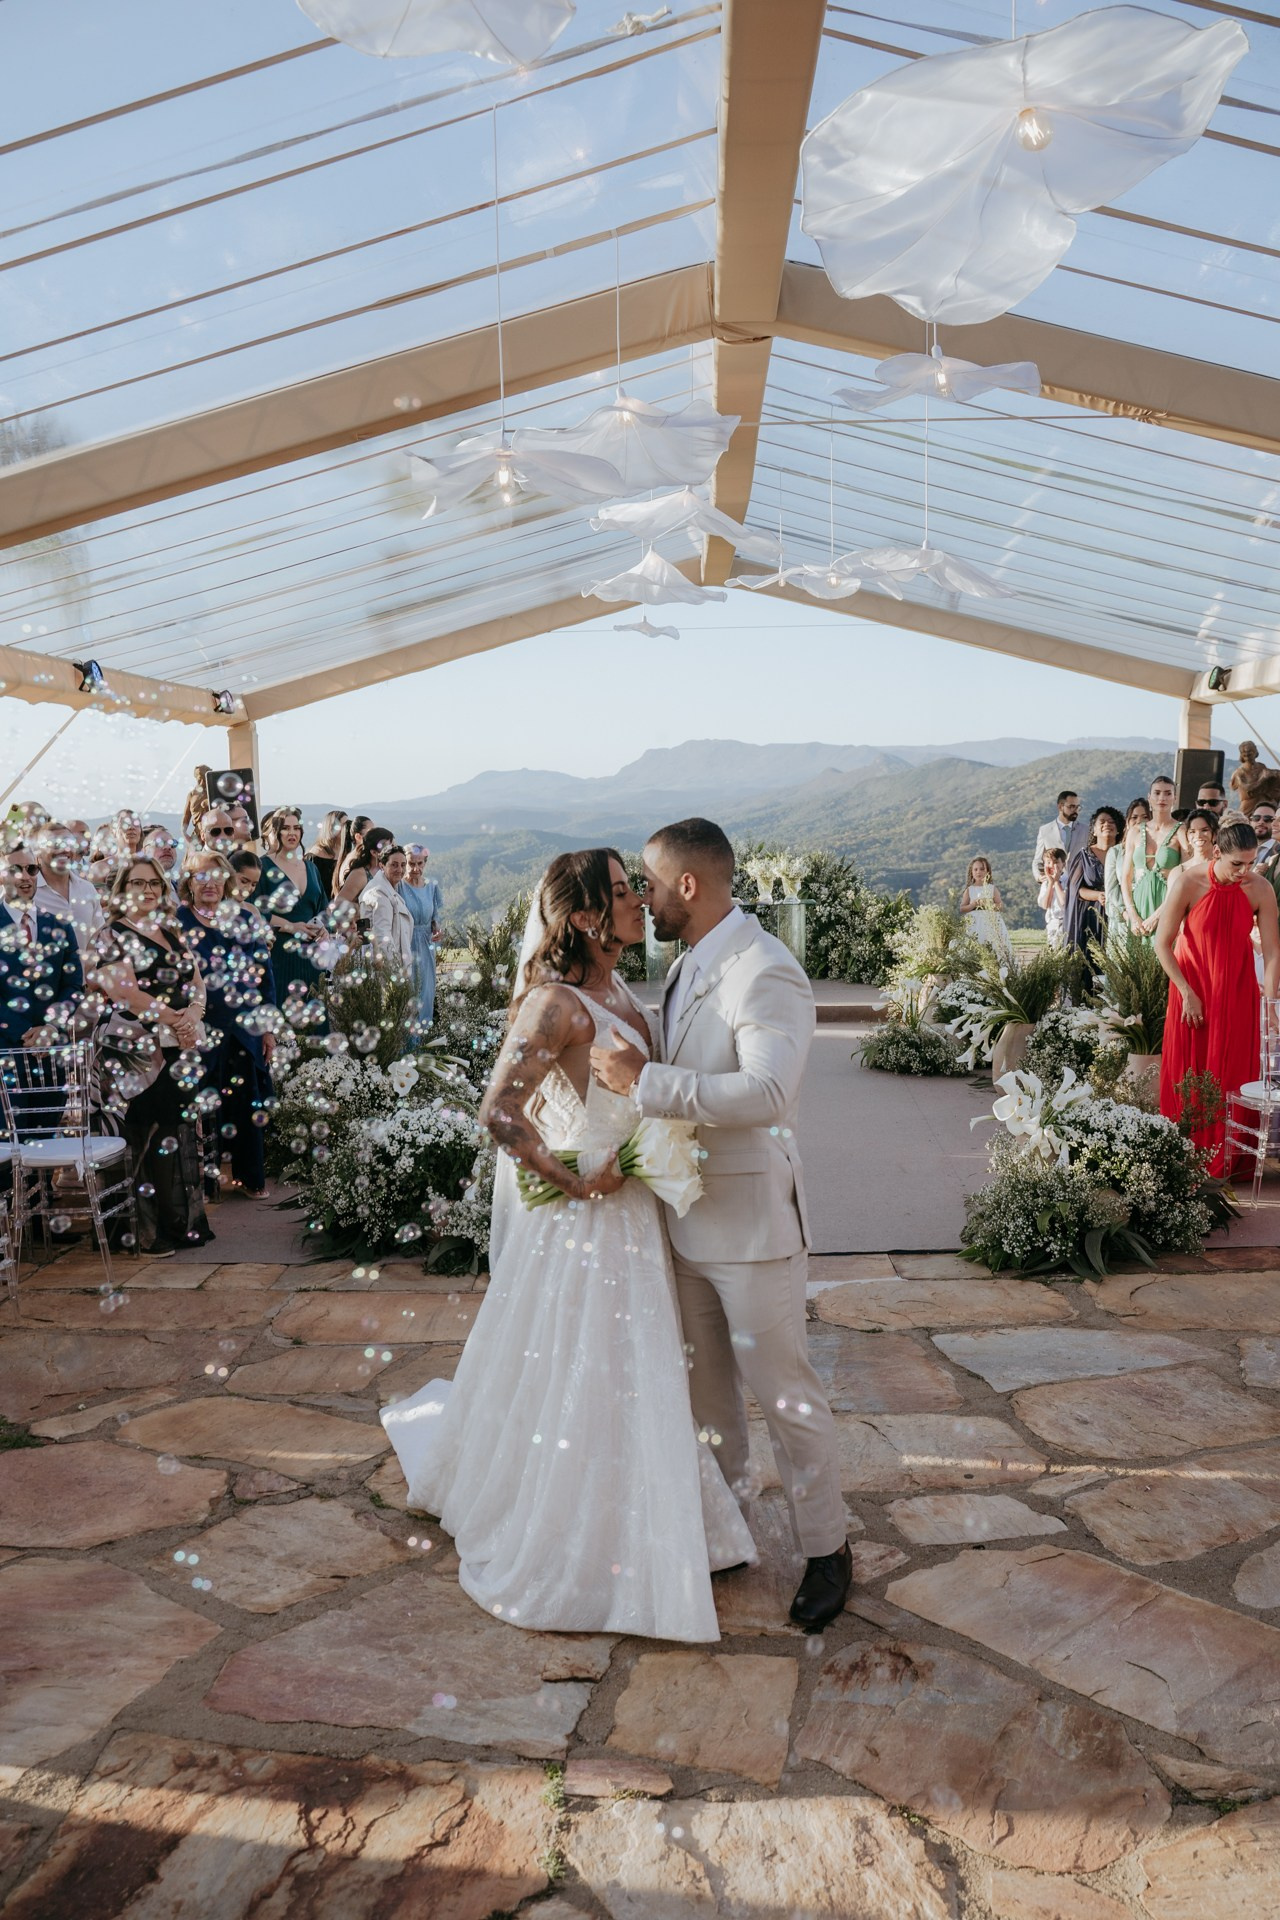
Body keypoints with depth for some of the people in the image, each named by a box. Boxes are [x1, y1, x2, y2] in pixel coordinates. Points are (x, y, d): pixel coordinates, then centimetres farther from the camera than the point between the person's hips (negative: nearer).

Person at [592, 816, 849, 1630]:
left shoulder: (767, 973, -21)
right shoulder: (686, 968, 8)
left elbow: (764, 1092, -33)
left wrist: (645, 1081, -32)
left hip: (753, 1220, -9)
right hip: (689, 1212, 9)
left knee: (784, 1389, 4)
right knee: (707, 1379, 22)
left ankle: (827, 1548, 22)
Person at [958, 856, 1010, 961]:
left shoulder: (992, 888, 9)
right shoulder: (969, 890, 10)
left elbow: (1001, 907, 5)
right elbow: (962, 909, 3)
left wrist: (990, 905, -11)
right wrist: (974, 904, -11)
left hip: (991, 924, 0)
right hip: (975, 925, 0)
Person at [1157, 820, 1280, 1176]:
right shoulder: (1188, 882, -19)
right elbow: (1163, 943, -12)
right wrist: (1187, 993, -11)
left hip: (1237, 990, 1)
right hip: (1192, 987, -1)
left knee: (1233, 1071, 3)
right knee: (1189, 1069, 3)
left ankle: (1227, 1157, 15)